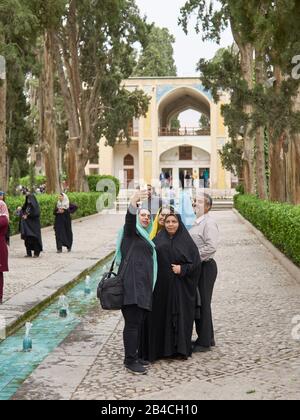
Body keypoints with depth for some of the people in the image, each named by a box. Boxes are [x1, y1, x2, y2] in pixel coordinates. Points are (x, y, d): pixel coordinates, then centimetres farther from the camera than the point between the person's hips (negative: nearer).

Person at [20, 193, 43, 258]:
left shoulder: (35, 206, -6)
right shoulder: (26, 205, 13)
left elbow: (36, 213, -18)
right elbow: (22, 211, 15)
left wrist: (27, 216, -15)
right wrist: (23, 215, -7)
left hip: (34, 224, -6)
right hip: (27, 224, 6)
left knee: (35, 238, -6)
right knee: (27, 238, 3)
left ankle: (36, 253, -1)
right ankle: (29, 253, 7)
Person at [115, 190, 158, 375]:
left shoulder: (145, 238, 27)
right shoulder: (131, 231, 3)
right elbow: (129, 220, -21)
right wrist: (134, 204, -40)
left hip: (143, 287, 8)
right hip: (132, 285, -8)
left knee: (140, 322, 8)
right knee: (133, 322, -9)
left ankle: (134, 357, 16)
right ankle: (130, 360, -5)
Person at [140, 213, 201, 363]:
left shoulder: (186, 241, 2)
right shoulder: (158, 240, 7)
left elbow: (196, 263, -1)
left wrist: (182, 269, -14)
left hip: (180, 287, -1)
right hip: (161, 286, 2)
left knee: (180, 315, 2)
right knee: (160, 315, 3)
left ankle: (180, 348, 13)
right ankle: (159, 348, 13)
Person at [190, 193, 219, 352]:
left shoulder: (209, 223, -14)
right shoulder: (196, 223, 15)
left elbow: (211, 247, -24)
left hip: (205, 267, -10)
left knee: (203, 304, -3)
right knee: (197, 303, 15)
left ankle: (205, 342, 6)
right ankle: (207, 338, 26)